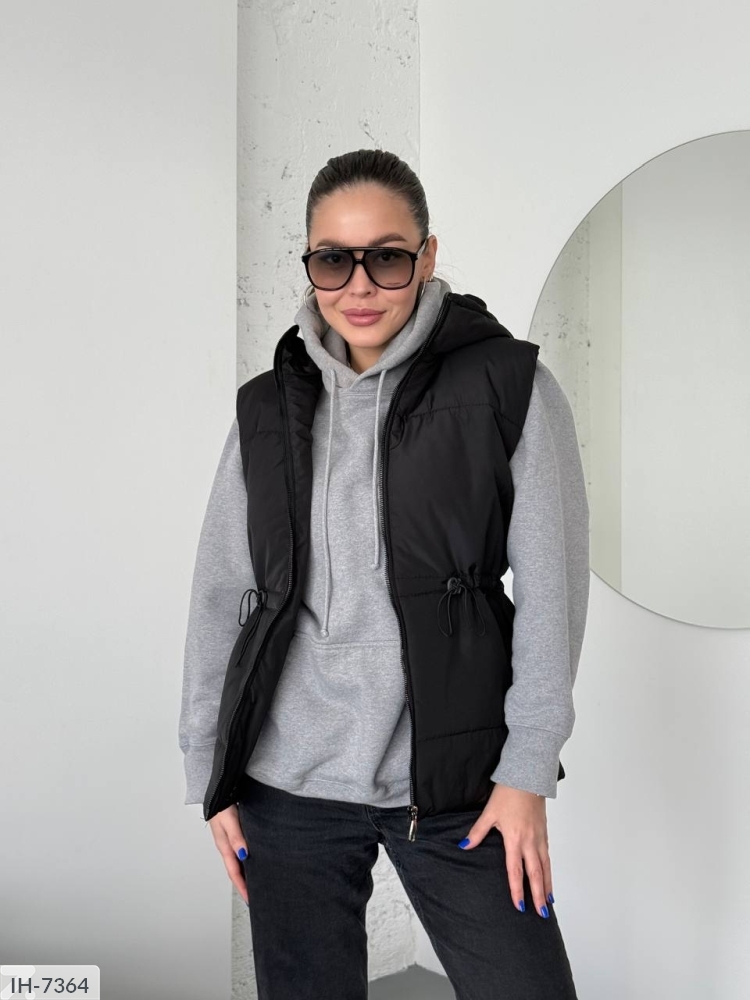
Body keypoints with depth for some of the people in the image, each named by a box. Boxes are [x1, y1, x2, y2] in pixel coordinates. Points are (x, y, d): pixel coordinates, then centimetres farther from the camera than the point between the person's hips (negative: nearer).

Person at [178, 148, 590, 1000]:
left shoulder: (508, 386, -4)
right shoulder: (269, 408, 5)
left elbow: (551, 586, -4)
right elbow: (219, 597, 7)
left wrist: (528, 769, -7)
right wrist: (211, 775, 7)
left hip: (455, 781, -2)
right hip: (287, 785, 3)